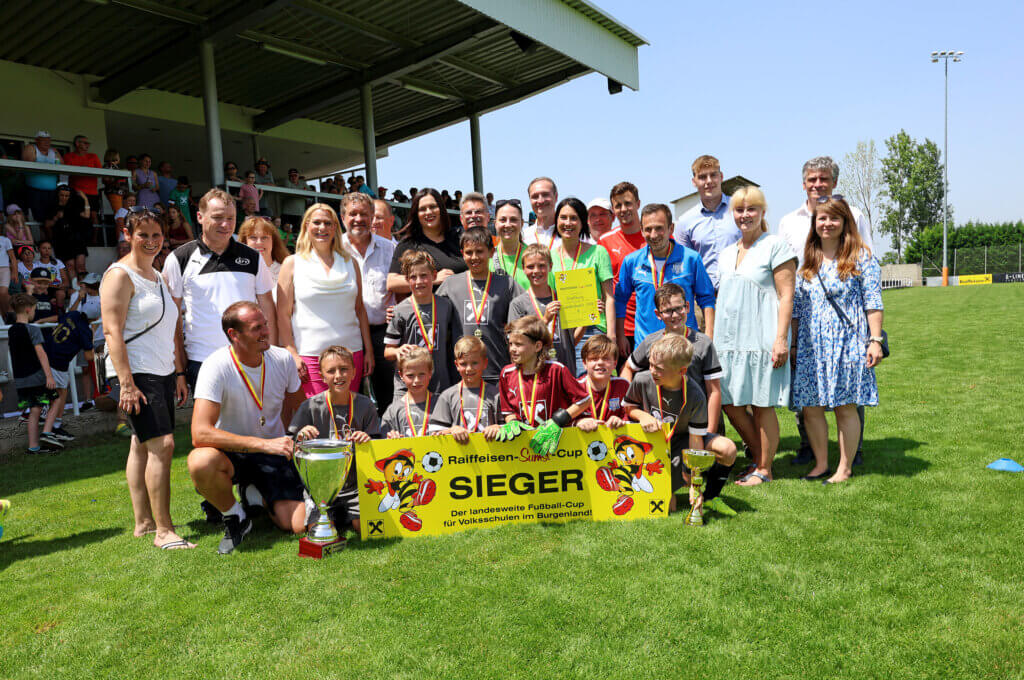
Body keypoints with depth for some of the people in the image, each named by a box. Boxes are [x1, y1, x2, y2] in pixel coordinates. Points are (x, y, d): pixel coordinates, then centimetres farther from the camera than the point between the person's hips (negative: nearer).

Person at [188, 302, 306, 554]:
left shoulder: (283, 359, -7)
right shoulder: (216, 366, -20)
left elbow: (295, 407, 14)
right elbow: (200, 433, -29)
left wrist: (286, 440, 0)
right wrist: (264, 443, -33)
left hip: (273, 453, 3)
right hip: (231, 452, -2)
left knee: (300, 525, -15)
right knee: (200, 462, -38)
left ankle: (255, 495, 19)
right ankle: (235, 517, -5)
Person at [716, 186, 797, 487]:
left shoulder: (775, 246, -2)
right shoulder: (726, 253, 17)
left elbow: (786, 295, -8)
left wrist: (781, 338, -15)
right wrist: (712, 337, 16)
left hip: (762, 339, -6)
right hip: (730, 339, 7)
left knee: (762, 404, 0)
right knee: (730, 403, 7)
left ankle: (764, 469, 12)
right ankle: (758, 457, 26)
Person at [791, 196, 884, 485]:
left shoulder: (861, 258, 0)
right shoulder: (807, 262, 12)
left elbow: (873, 302, -4)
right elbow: (796, 308, 14)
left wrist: (875, 340, -11)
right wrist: (792, 344, 12)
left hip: (847, 342, -4)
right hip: (811, 345, 5)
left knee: (845, 406, 0)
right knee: (810, 407, 4)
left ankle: (844, 468, 12)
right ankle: (820, 464, 18)